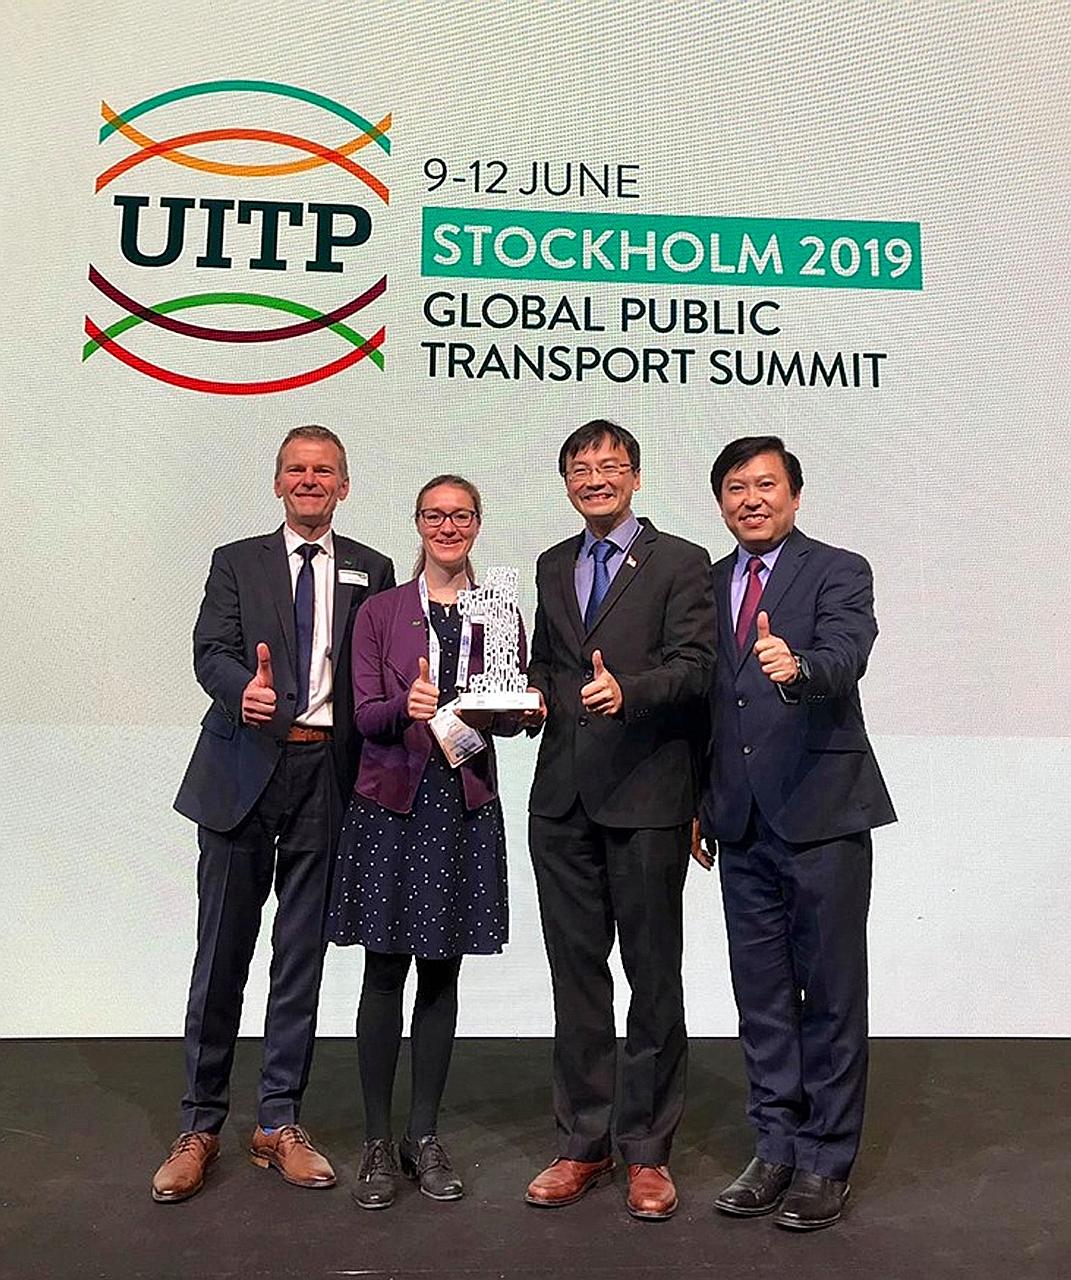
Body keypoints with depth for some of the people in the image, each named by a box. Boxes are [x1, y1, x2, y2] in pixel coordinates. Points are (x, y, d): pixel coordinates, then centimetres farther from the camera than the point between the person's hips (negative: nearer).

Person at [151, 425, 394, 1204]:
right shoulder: (237, 563, 9)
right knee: (222, 951, 6)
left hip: (327, 774, 1)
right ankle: (201, 1126, 21)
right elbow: (210, 652, -5)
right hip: (245, 769, 0)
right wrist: (244, 688, -27)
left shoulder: (370, 571, 10)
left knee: (303, 954, 8)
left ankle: (280, 1123, 22)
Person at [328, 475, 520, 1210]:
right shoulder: (380, 613, 4)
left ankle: (426, 1137, 22)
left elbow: (513, 716, 5)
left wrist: (486, 710, -17)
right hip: (392, 801, -1)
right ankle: (379, 1142, 17)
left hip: (465, 806, 2)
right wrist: (408, 706, -23)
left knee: (442, 973, 9)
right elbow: (366, 712, -2)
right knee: (384, 973, 3)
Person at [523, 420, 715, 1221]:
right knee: (576, 975, 12)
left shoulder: (681, 564, 0)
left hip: (645, 797, -5)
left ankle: (647, 1153, 21)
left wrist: (626, 691, -27)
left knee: (653, 978, 5)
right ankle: (582, 1146, 27)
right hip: (563, 798, 5)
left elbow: (695, 667, -10)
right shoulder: (552, 567, 17)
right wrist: (532, 695, 3)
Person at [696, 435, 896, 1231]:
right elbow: (705, 698, 13)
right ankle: (777, 1147, 28)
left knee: (831, 997, 6)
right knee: (761, 998, 13)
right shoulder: (706, 584, 11)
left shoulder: (839, 572, -3)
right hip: (742, 824, 5)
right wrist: (703, 805, 12)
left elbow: (845, 658, -22)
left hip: (822, 814, -5)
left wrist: (796, 667, -44)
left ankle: (826, 1161, 21)